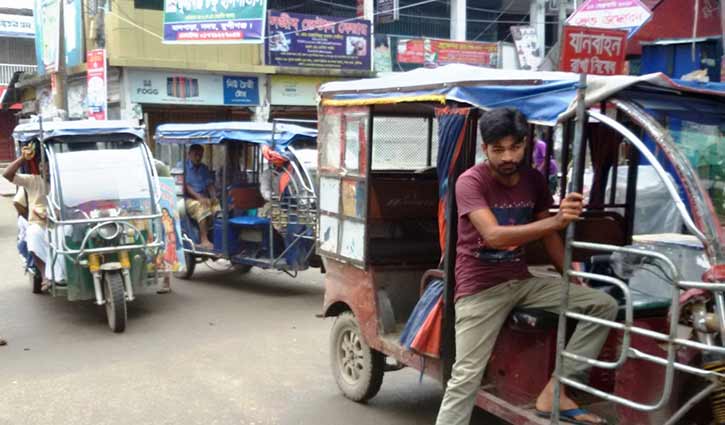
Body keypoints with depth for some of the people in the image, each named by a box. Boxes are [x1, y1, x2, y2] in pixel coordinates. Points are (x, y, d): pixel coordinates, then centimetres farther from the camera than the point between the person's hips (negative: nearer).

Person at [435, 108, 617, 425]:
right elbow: (494, 236, -28)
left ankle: (554, 392, -8)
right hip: (480, 287, -5)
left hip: (521, 280, 6)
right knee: (466, 377, -12)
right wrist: (556, 221, -38)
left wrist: (574, 279, 0)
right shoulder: (470, 182, -14)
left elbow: (549, 236, 12)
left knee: (603, 305, -7)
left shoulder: (533, 179, 5)